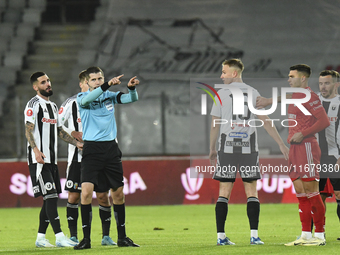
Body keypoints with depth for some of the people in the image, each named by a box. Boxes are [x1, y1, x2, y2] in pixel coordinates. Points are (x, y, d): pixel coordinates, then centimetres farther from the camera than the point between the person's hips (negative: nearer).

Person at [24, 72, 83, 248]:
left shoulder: (53, 106, 20)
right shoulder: (34, 104, -6)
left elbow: (59, 131, 27)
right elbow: (28, 129, -14)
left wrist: (76, 143, 17)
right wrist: (36, 150, -27)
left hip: (51, 159, 9)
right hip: (38, 159, -9)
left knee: (51, 198, 7)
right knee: (50, 196, -14)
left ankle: (40, 238, 14)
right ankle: (60, 237, -18)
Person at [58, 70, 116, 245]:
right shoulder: (71, 103, 1)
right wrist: (74, 134, -11)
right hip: (77, 156, -2)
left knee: (103, 195, -1)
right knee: (74, 196, -2)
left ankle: (106, 236, 7)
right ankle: (73, 236, 6)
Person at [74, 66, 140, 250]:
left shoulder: (110, 96, 8)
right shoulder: (82, 97, -3)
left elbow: (131, 99, -2)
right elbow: (87, 99, -26)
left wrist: (132, 88, -25)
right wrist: (108, 85, -38)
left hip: (111, 148, 4)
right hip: (92, 149, -4)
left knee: (118, 192, 7)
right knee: (86, 190, -17)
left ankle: (122, 237, 18)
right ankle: (86, 238, -11)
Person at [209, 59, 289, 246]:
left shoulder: (222, 94, -1)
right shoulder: (252, 93, 5)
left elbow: (215, 124, 1)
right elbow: (265, 121, 0)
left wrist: (212, 150, 12)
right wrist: (281, 144, 3)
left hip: (227, 147, -1)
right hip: (248, 147, 1)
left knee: (224, 192, 3)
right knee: (251, 191, 5)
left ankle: (221, 235, -1)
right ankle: (254, 235, -4)